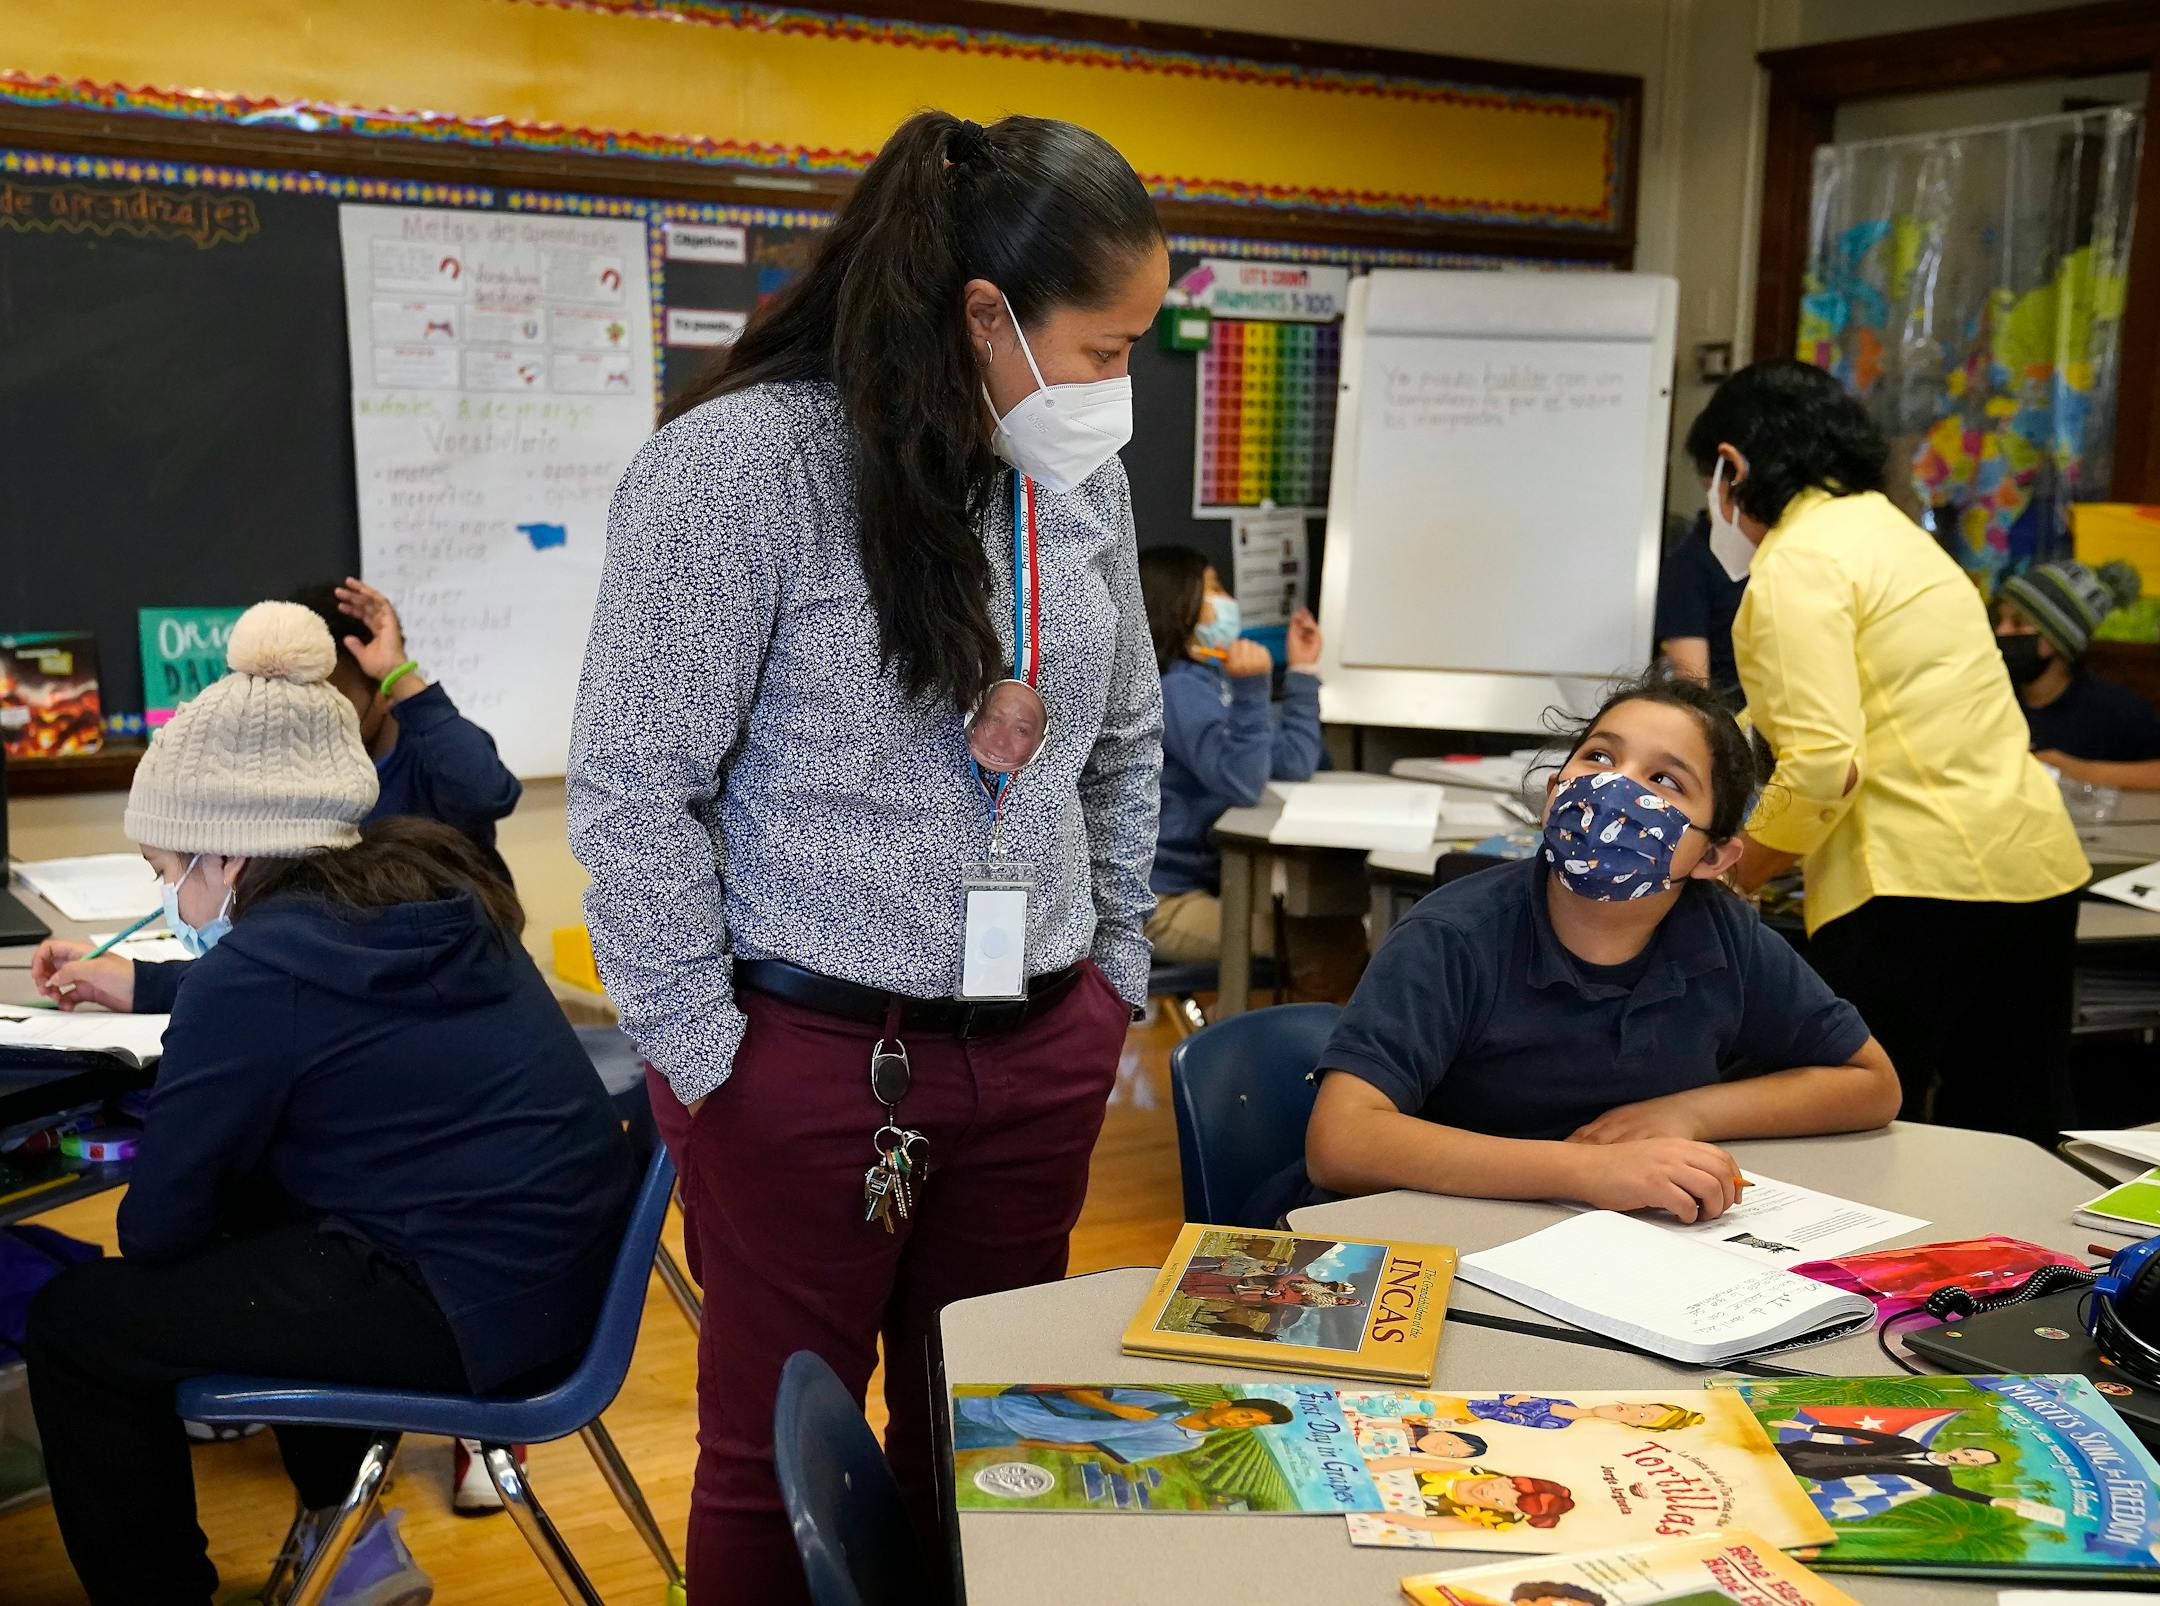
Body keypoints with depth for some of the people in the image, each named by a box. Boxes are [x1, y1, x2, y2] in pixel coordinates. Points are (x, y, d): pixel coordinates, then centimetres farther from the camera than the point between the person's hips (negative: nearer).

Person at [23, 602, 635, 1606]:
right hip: (564, 1256, 9)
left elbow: (156, 1226, -8)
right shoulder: (422, 886, 6)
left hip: (479, 1307, -9)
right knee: (254, 1194, 33)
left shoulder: (262, 965, -18)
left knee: (72, 1324, 3)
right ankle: (338, 1515, 43)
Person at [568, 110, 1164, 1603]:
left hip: (1042, 1055, 5)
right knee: (779, 1452, 12)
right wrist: (708, 1055, -10)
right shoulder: (744, 461, -15)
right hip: (807, 1056, -5)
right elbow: (633, 792, -12)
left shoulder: (1082, 477, 5)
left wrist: (1117, 975, 14)